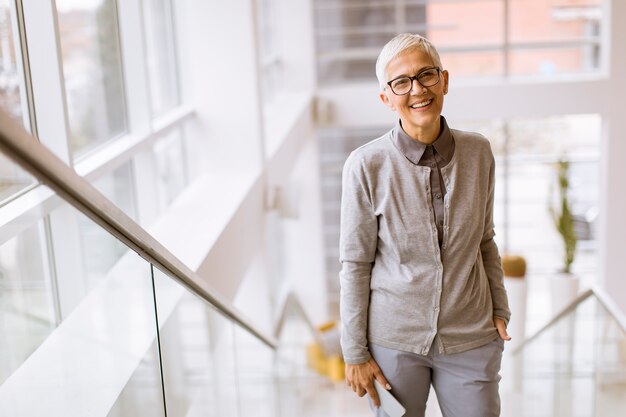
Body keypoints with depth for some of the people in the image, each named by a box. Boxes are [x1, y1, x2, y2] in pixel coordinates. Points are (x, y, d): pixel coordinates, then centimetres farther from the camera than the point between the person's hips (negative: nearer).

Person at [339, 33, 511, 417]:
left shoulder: (478, 152, -4)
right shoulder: (366, 165, -14)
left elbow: (485, 239, 9)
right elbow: (355, 264, -7)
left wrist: (500, 309, 6)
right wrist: (354, 352, -4)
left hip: (471, 340, 3)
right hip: (394, 339, -2)